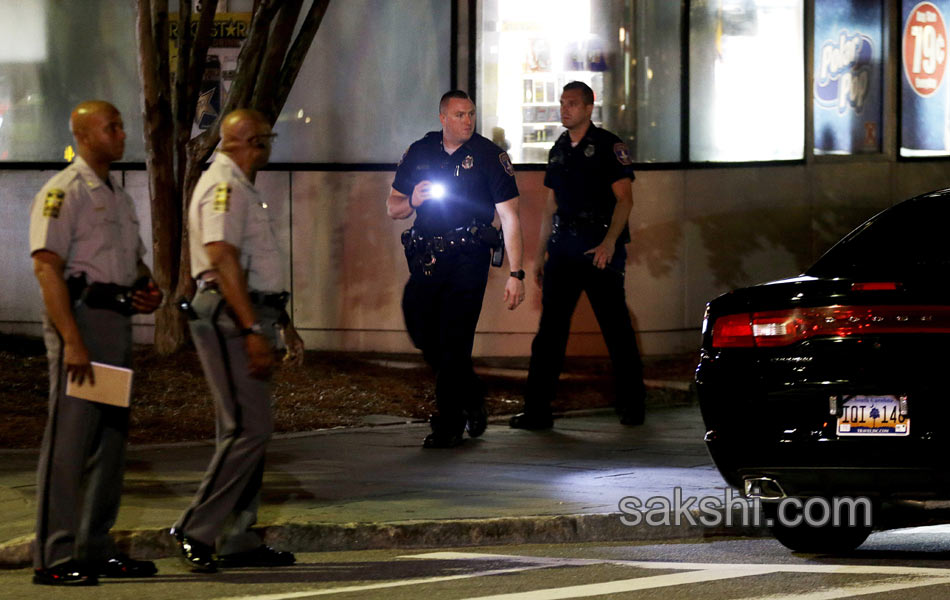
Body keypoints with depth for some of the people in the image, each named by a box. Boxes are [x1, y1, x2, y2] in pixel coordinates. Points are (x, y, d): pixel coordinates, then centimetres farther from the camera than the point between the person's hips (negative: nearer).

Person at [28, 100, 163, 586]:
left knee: (111, 438, 12)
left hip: (118, 323, 9)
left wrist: (149, 289, 6)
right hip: (80, 315, -9)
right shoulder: (63, 192, -9)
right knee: (69, 438, -10)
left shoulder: (118, 196, 20)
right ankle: (54, 558, -11)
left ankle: (96, 548, 19)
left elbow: (134, 260, 30)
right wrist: (72, 340, -24)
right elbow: (47, 266, -17)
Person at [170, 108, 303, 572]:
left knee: (246, 430, 11)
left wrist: (283, 324, 29)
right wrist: (252, 330, -27)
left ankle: (238, 541, 13)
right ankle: (196, 530, -13)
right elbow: (223, 259, -22)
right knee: (249, 429, -14)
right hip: (229, 319, -11)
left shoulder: (241, 188, 22)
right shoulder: (223, 187, -13)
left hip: (249, 316, 11)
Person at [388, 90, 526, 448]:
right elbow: (392, 207, 17)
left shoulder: (489, 156, -3)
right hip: (426, 258, 4)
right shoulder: (419, 153, 9)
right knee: (424, 334, 4)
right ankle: (472, 400, 26)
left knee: (454, 342, -8)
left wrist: (516, 274, -13)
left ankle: (449, 427, 0)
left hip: (467, 260, -4)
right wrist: (411, 202, -9)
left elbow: (509, 217, -6)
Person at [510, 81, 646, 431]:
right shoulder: (558, 151, 16)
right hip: (563, 246, 6)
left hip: (600, 248, -6)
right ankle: (537, 410, -2)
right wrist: (540, 254, 17)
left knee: (616, 329, 0)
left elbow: (624, 198, -9)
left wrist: (609, 242, -21)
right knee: (550, 328, -1)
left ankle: (632, 406, 11)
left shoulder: (607, 146, -3)